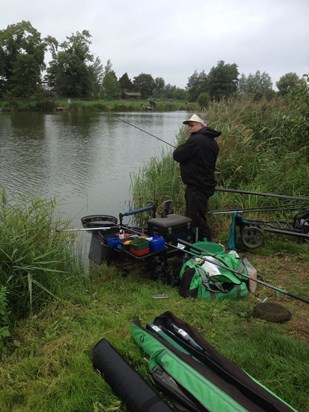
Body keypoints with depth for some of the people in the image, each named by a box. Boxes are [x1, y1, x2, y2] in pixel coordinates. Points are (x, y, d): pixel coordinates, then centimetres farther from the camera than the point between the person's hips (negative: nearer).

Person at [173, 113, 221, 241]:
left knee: (198, 219, -3)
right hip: (206, 186, 11)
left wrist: (182, 147, 6)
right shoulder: (212, 142, 12)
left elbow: (177, 155, -16)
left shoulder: (196, 140, -19)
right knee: (192, 217, 21)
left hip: (196, 188, -11)